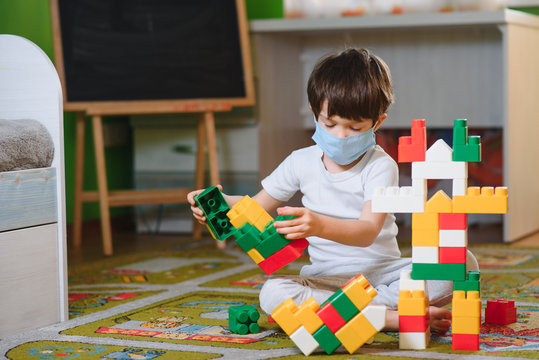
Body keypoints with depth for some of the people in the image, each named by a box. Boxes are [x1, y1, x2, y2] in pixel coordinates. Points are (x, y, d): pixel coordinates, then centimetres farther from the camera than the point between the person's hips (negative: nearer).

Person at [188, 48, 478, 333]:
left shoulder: (380, 166, -7)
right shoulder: (301, 162, 5)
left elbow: (368, 231, -22)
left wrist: (320, 225, -42)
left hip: (383, 273, -2)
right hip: (328, 278, 2)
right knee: (273, 293, -31)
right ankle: (394, 317, -31)